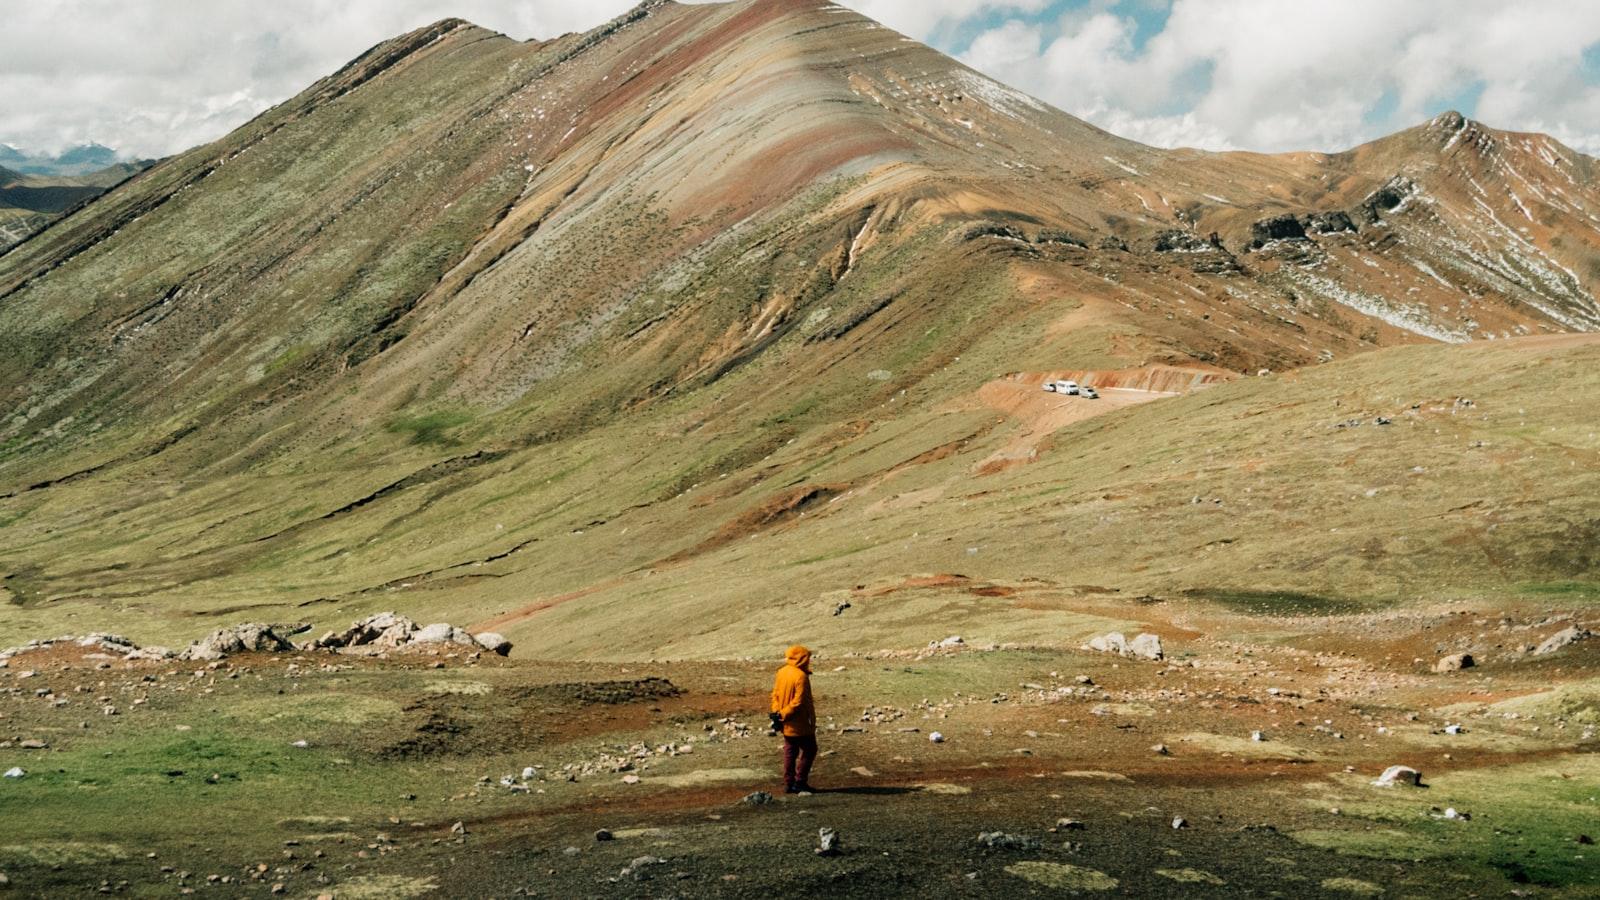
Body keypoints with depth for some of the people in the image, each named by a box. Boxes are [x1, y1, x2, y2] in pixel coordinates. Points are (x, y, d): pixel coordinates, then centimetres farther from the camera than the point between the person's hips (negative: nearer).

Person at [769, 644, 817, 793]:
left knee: (790, 752, 14)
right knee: (808, 750, 6)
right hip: (800, 724, -8)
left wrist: (777, 713, 4)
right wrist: (784, 716, -15)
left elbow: (775, 695, 8)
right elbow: (798, 702, -23)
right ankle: (800, 782, 5)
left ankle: (788, 783, 16)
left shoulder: (781, 673, 4)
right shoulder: (801, 677, -21)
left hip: (787, 724, 8)